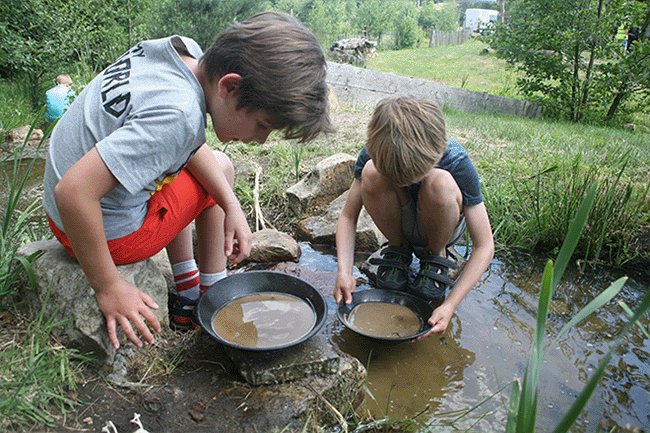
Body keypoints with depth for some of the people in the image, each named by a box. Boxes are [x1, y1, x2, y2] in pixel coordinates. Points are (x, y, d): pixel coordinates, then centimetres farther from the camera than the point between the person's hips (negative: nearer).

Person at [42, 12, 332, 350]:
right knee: (221, 168, 6)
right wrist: (108, 289, -25)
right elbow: (74, 191, -37)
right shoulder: (179, 114, -34)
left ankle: (188, 296, 28)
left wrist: (231, 205, -5)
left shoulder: (186, 52, -9)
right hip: (110, 231, -8)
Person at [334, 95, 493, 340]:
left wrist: (450, 304, -35)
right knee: (371, 173, -30)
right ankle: (399, 249, -5)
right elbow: (348, 216, -16)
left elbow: (484, 247, -26)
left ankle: (436, 256, -8)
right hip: (400, 223, 2)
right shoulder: (373, 157, -26)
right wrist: (344, 271, -31)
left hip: (444, 225, -1)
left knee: (439, 182, -36)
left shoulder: (457, 163, -31)